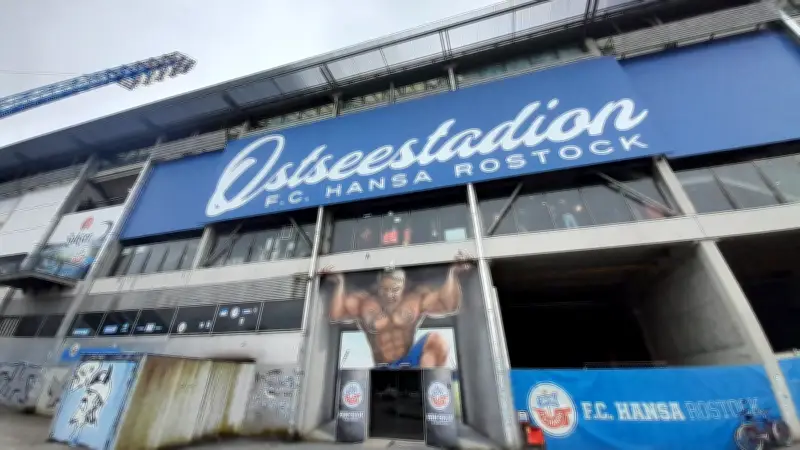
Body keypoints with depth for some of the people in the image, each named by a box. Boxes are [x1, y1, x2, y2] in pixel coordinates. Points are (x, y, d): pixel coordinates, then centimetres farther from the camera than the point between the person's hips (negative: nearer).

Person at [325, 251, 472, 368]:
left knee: (436, 340, -29)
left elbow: (448, 304, -17)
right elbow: (337, 313, -14)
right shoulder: (363, 302, -3)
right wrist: (339, 283, -24)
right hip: (384, 371, 1)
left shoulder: (416, 297, -6)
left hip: (410, 364, 0)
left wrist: (452, 273, -29)